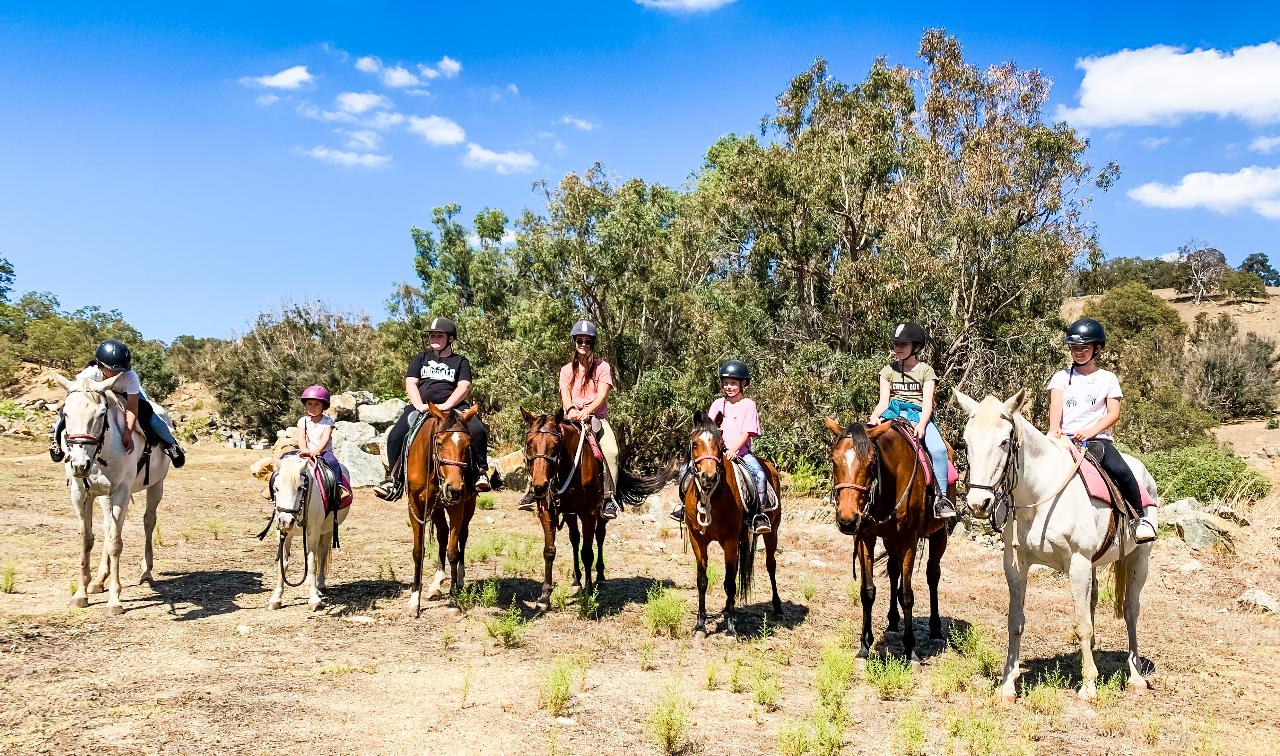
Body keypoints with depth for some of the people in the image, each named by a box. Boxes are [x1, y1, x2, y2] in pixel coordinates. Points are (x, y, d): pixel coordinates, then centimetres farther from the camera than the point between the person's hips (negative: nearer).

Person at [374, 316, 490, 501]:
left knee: (477, 430, -29)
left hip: (452, 405, -2)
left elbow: (464, 386, -1)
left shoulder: (460, 361, 14)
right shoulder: (420, 358, 19)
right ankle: (394, 479, -8)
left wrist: (446, 406, -17)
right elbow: (410, 383, 7)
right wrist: (419, 406, -13)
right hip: (421, 405, 2)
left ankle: (481, 472, -16)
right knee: (395, 435, -20)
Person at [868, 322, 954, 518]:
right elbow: (884, 401, 6)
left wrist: (921, 425, -24)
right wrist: (874, 417, -17)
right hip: (892, 414, 3)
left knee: (938, 449, -31)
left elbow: (927, 403, -4)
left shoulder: (925, 371, 7)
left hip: (918, 415, -2)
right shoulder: (888, 371, 15)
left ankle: (941, 496, -24)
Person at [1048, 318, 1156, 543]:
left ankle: (1142, 517, -8)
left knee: (1121, 471, -27)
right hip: (1065, 439, 1)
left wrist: (1091, 431, -14)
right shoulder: (1061, 377, 15)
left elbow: (1113, 413, 4)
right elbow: (1055, 404, -3)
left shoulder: (1107, 379, 14)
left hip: (1097, 439, -1)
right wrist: (1054, 429, -24)